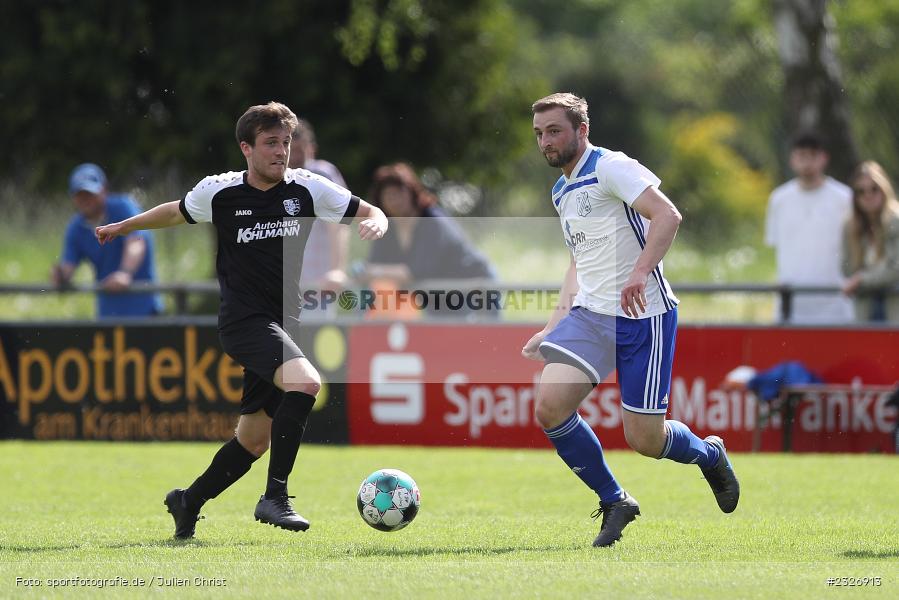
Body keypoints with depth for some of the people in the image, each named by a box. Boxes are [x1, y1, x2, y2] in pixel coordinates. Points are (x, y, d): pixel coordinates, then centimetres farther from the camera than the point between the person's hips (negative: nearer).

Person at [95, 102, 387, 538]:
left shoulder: (308, 188, 0)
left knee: (254, 440, 10)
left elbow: (372, 214, 5)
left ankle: (189, 502, 33)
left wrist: (374, 224, -19)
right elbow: (177, 212, 18)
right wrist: (124, 227, 27)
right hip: (243, 319, -5)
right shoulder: (219, 192, -3)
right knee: (305, 382, -31)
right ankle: (275, 497, -27)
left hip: (281, 325, 5)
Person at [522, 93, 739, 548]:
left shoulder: (611, 168, -10)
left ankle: (709, 455, 30)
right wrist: (554, 328, 22)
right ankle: (614, 503, 2)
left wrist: (641, 271, -36)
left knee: (644, 440, -6)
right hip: (589, 314, 7)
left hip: (643, 317, -7)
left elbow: (667, 215, -23)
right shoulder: (562, 191, 17)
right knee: (549, 406, -16)